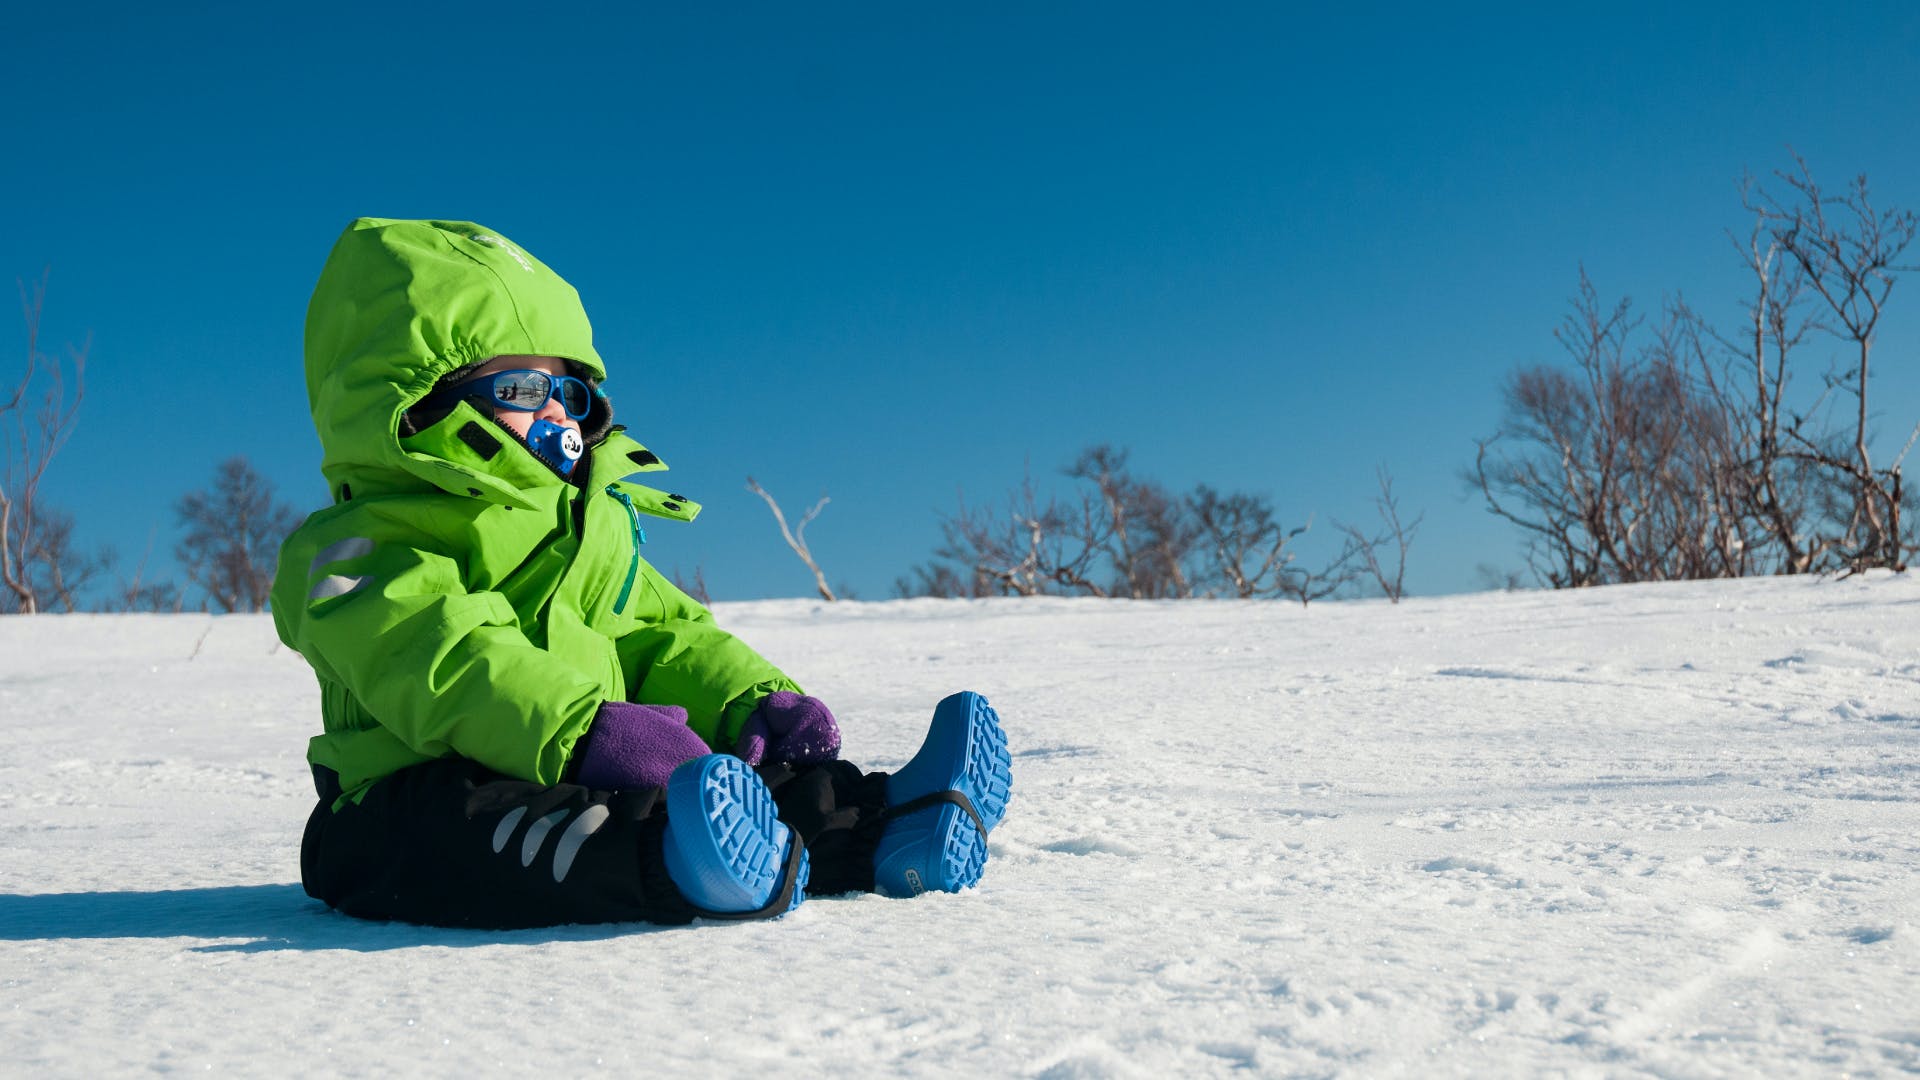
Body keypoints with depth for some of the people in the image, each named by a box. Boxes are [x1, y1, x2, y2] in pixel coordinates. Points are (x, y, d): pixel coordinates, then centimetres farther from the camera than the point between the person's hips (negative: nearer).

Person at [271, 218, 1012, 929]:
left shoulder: (594, 528, 24)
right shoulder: (360, 549, -5)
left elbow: (665, 636, 20)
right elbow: (446, 664, -23)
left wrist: (758, 704, -1)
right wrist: (585, 731, -39)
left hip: (582, 778, 8)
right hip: (418, 795, -8)